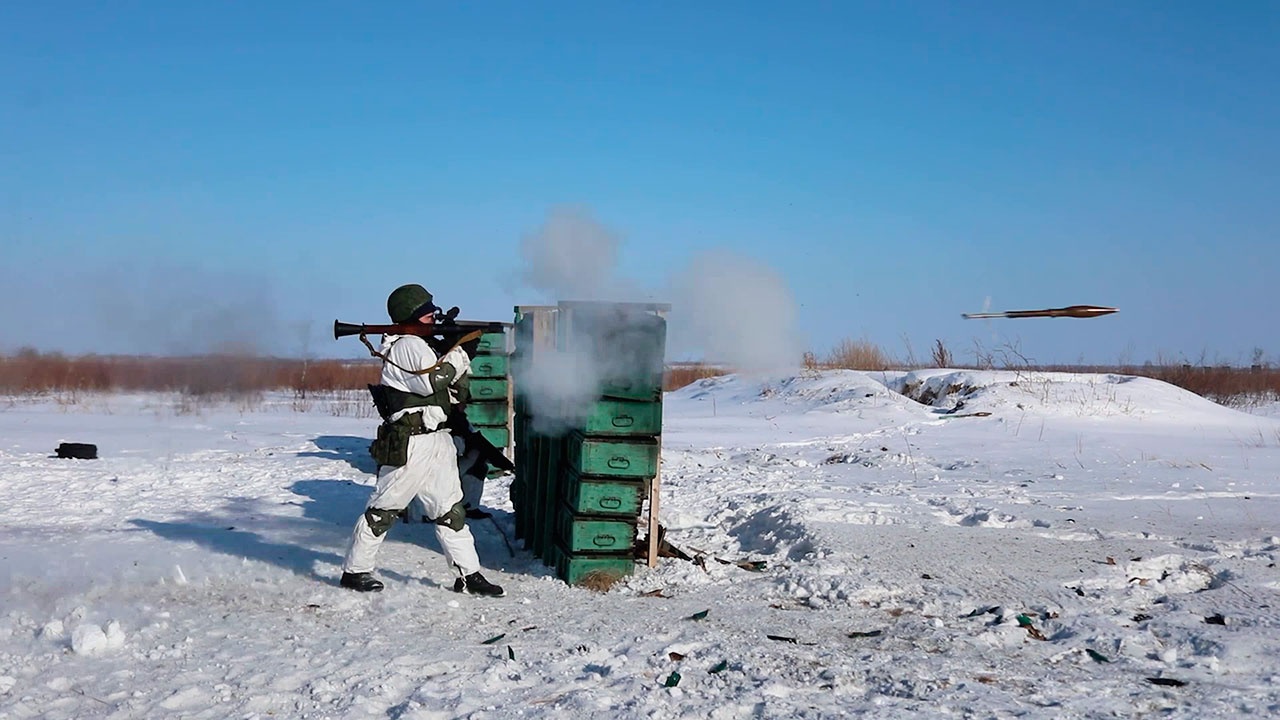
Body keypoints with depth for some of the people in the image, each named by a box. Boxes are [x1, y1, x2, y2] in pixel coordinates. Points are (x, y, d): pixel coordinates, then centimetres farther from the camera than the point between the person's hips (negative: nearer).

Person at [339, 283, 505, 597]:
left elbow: (457, 382, 21)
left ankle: (469, 574, 12)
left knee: (450, 510, 9)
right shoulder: (407, 345, -11)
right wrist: (456, 355, -11)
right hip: (410, 446, -10)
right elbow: (432, 380, -24)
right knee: (382, 510, 0)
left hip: (437, 442, 10)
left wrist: (460, 365, 1)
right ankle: (354, 570, 11)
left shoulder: (419, 345, 20)